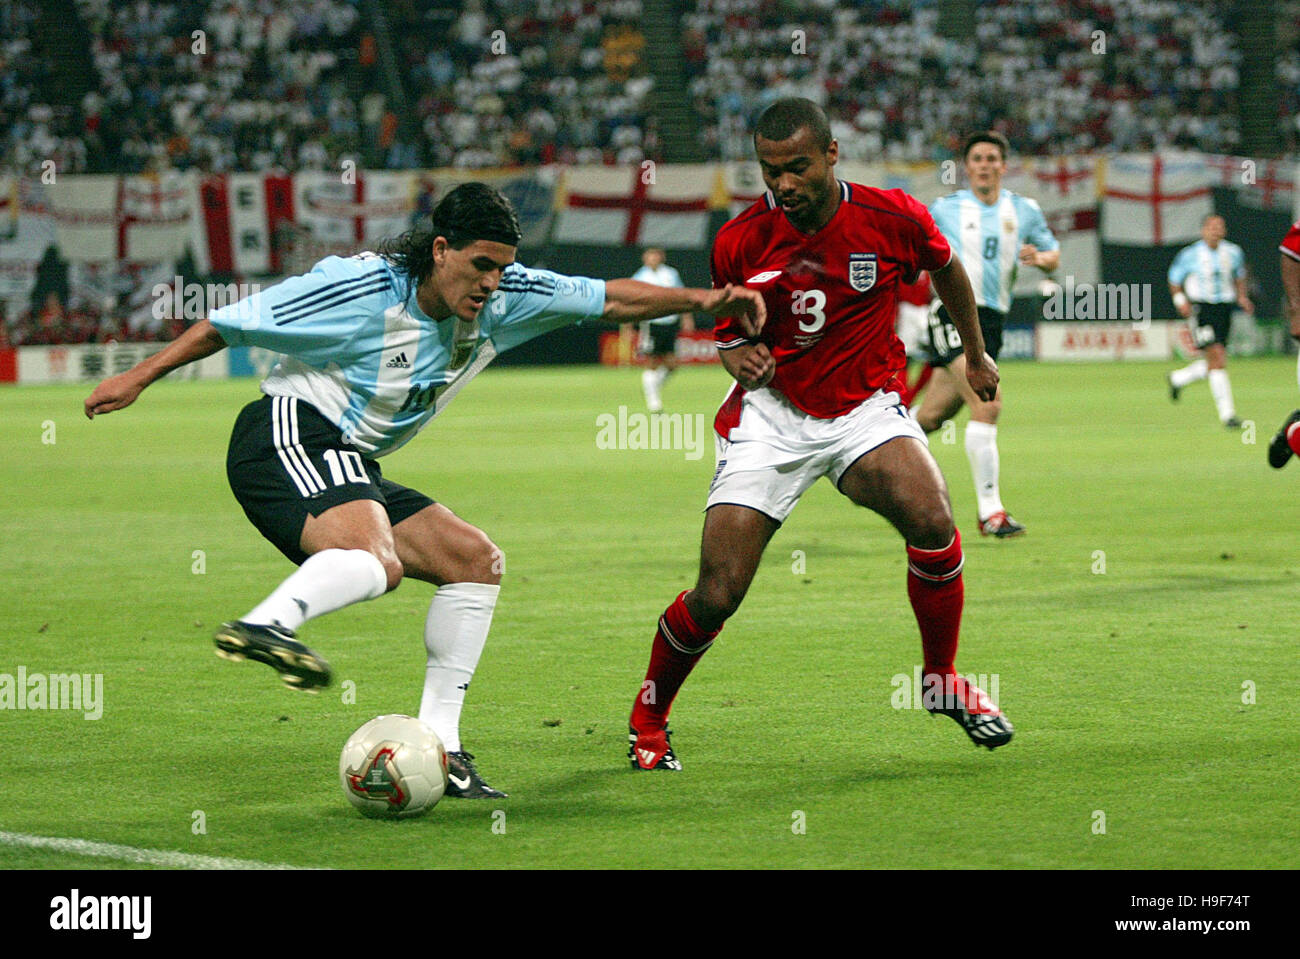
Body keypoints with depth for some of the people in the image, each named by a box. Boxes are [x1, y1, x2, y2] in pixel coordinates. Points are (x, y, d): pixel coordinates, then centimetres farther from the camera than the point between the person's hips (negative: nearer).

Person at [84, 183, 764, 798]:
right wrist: (139, 378, -5)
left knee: (474, 559, 6)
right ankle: (266, 624, -62)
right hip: (289, 436, -9)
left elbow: (609, 299, 13)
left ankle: (438, 746, 6)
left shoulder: (503, 299, 3)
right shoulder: (364, 289, -17)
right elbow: (232, 322, -8)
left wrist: (702, 299, 2)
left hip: (349, 468, 9)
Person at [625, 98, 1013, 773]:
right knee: (717, 595, -12)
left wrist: (975, 354, 24)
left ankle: (943, 680, -4)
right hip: (771, 410, -1)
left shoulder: (893, 218, -10)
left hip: (866, 406, 1)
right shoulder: (741, 241, -11)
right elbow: (728, 333, 5)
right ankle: (647, 719, 16)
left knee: (932, 522, -29)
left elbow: (946, 269, 13)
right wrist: (740, 358, -19)